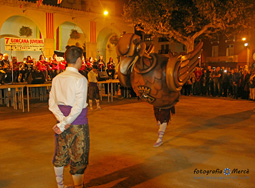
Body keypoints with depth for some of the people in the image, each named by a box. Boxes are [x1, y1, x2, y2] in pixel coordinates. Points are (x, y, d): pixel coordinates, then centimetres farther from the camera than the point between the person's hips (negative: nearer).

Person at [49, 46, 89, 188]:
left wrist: (62, 121, -7)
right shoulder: (81, 79, -14)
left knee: (60, 155, 19)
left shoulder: (57, 78, 4)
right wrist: (64, 124, -14)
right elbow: (78, 107, -19)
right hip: (78, 123, -7)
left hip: (63, 119, 7)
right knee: (78, 157, 6)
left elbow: (52, 104, 1)